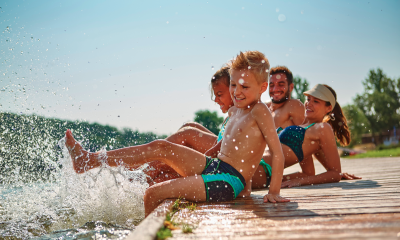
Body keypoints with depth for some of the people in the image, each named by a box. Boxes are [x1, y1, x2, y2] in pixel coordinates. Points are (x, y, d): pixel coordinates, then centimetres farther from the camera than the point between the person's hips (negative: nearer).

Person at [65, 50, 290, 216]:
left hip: (228, 182, -8)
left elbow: (277, 152, -16)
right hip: (214, 166, 8)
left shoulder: (260, 112, -13)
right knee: (161, 147, -1)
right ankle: (90, 160, 3)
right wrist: (199, 159, 23)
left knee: (153, 194, -13)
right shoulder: (234, 111, 13)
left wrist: (274, 192, -18)